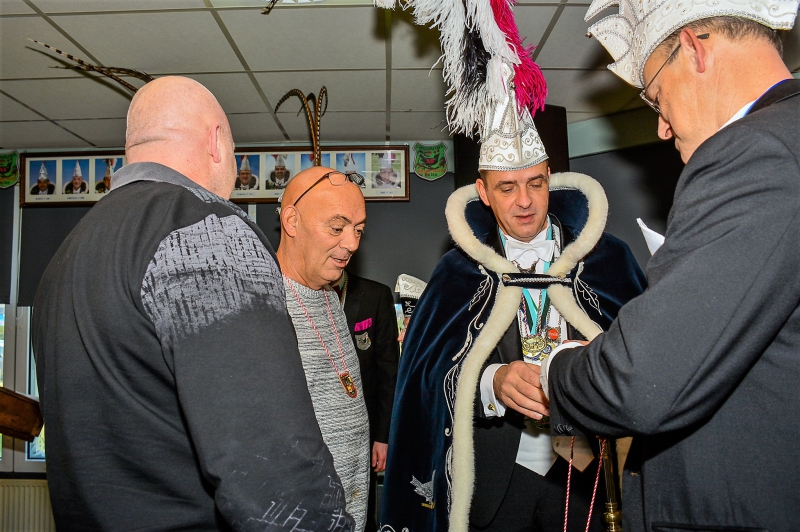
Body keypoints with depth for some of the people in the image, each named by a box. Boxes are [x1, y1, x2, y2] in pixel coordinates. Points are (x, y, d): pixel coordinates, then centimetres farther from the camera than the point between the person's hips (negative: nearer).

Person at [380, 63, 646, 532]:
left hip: (587, 470, 0)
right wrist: (494, 382, -26)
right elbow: (432, 372, -7)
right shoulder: (461, 271, 0)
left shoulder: (606, 258, 0)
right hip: (495, 474, 0)